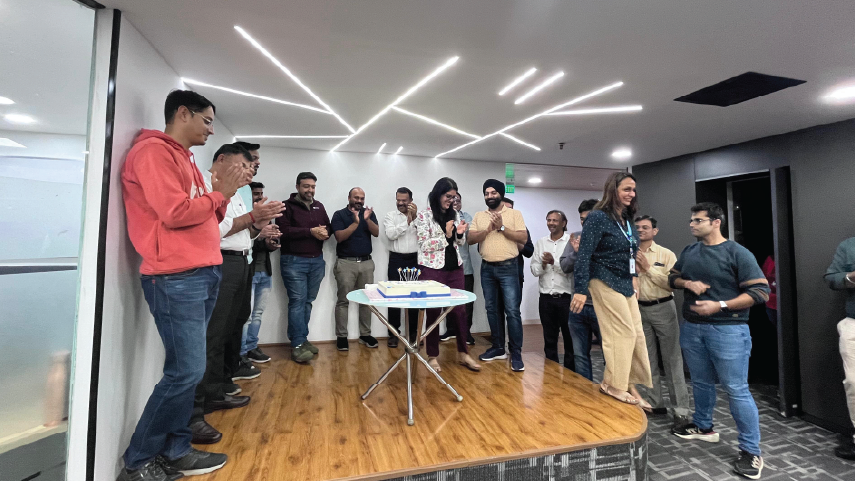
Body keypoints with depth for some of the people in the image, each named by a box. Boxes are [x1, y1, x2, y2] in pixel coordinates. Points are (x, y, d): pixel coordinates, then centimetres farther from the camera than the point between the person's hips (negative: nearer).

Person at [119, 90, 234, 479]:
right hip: (176, 278, -9)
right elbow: (176, 213, -19)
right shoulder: (153, 151, -8)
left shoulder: (183, 157, 21)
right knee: (186, 371, -5)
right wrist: (220, 194, -6)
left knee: (188, 370, 13)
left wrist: (221, 196, 6)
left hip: (203, 274, 10)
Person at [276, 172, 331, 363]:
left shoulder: (319, 207, 16)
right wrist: (311, 231, -17)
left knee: (308, 301, 9)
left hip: (317, 261, 5)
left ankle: (302, 339, 18)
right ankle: (297, 345, -2)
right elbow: (283, 231, -15)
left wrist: (324, 232, -8)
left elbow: (329, 228, 16)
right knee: (297, 301, -7)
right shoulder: (287, 206, -2)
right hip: (294, 261, -5)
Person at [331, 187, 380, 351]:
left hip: (366, 262, 3)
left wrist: (367, 219, -21)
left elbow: (376, 233, -4)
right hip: (346, 263, -3)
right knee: (343, 300, 1)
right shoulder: (339, 215, 0)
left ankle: (365, 334, 17)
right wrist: (355, 223, -21)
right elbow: (340, 237, -11)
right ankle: (341, 336, 10)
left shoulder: (369, 213, 8)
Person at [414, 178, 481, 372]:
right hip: (433, 269, -5)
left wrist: (460, 233, -6)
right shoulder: (424, 215, -7)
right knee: (433, 312, 4)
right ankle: (432, 356, 19)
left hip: (455, 268, 5)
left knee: (459, 310, 8)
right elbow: (424, 245, -11)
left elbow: (459, 243, 15)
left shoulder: (454, 214, 10)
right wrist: (445, 235, -18)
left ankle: (463, 353, 22)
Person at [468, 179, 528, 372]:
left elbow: (523, 237, -8)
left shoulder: (514, 214, 1)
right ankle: (498, 348, 24)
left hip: (508, 268, -4)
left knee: (512, 311, -6)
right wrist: (489, 229, -14)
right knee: (491, 309, 11)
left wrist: (502, 227, -15)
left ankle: (516, 353, 5)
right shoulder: (479, 216, 9)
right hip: (487, 268, 4)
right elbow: (471, 239, -1)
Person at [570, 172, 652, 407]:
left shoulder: (627, 219, 11)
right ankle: (613, 384, 14)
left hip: (626, 284, 9)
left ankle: (628, 386, 24)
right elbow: (584, 255, -18)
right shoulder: (598, 217, -14)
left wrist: (633, 278, 14)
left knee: (636, 335, 10)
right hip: (606, 283, -8)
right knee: (625, 333, -3)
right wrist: (580, 290, -22)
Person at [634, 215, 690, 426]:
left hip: (662, 308, -3)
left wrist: (648, 268, -13)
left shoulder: (666, 254, -1)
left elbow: (672, 283, -12)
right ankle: (655, 404, 24)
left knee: (672, 359, -1)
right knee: (648, 360, 12)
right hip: (639, 310, 3)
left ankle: (681, 409, 9)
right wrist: (635, 267, -10)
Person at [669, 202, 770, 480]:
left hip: (727, 329, -5)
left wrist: (719, 305, -22)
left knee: (736, 389, 0)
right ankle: (703, 427, 36)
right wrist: (688, 283, -6)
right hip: (691, 328, 5)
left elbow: (760, 292, -12)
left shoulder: (738, 253, -9)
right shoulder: (688, 252, 7)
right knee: (701, 382, 18)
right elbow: (673, 279, 16)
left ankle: (751, 451, 15)